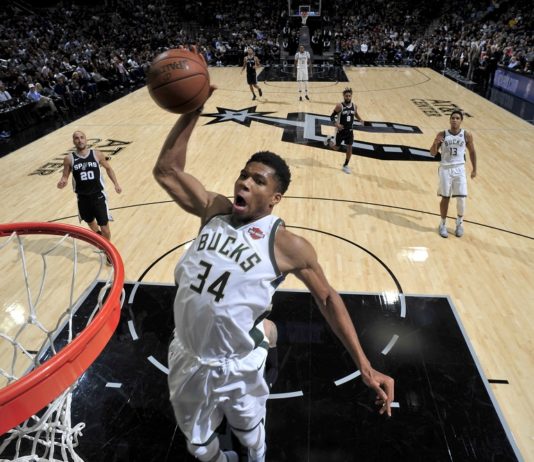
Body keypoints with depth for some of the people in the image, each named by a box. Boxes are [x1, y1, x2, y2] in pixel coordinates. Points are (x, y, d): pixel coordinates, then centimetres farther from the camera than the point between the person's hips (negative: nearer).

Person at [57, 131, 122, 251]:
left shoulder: (97, 154, -5)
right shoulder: (69, 159, -5)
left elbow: (108, 168, 10)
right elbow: (65, 176, 3)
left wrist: (116, 184, 4)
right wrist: (62, 182, -21)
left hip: (98, 196, -2)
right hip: (83, 198, 2)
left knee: (104, 227, -3)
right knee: (90, 222, 24)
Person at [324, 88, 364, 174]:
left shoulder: (354, 106, -2)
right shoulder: (339, 106, -17)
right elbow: (332, 116, -13)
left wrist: (360, 119, 1)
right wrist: (336, 124, -30)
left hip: (349, 131, 4)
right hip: (340, 130, -4)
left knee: (349, 148, 2)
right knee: (336, 148, 8)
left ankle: (345, 166, 18)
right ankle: (330, 140, 41)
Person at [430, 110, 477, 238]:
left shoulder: (467, 135, 0)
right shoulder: (442, 135, -3)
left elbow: (472, 152, 12)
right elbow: (433, 153, -2)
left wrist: (474, 169, 11)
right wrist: (435, 143, -22)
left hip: (459, 169, 1)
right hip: (445, 169, -1)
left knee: (461, 198, -3)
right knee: (445, 198, 5)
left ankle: (460, 222, 21)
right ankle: (443, 224, 21)